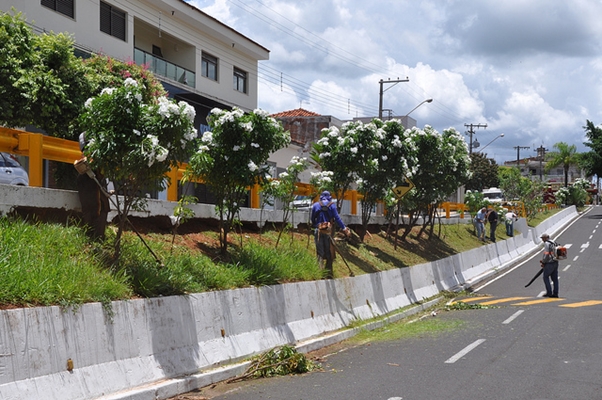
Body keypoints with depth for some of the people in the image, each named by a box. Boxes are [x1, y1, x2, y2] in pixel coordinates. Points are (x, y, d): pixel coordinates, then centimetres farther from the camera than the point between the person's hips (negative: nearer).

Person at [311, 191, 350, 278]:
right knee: (329, 252, 7)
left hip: (318, 231, 1)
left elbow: (312, 219, 10)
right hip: (328, 230, -1)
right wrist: (344, 228, -1)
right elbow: (337, 218, -3)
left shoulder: (315, 205, 9)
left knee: (320, 252, 2)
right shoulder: (332, 205, 4)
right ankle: (329, 273, 6)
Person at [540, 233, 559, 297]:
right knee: (554, 278, 8)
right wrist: (543, 261, 15)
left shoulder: (547, 244, -11)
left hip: (549, 263, -8)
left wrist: (543, 262, -5)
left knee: (546, 277, 0)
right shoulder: (553, 243, 16)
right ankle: (555, 293, 9)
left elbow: (546, 254, -18)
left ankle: (549, 292, -3)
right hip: (555, 262, 8)